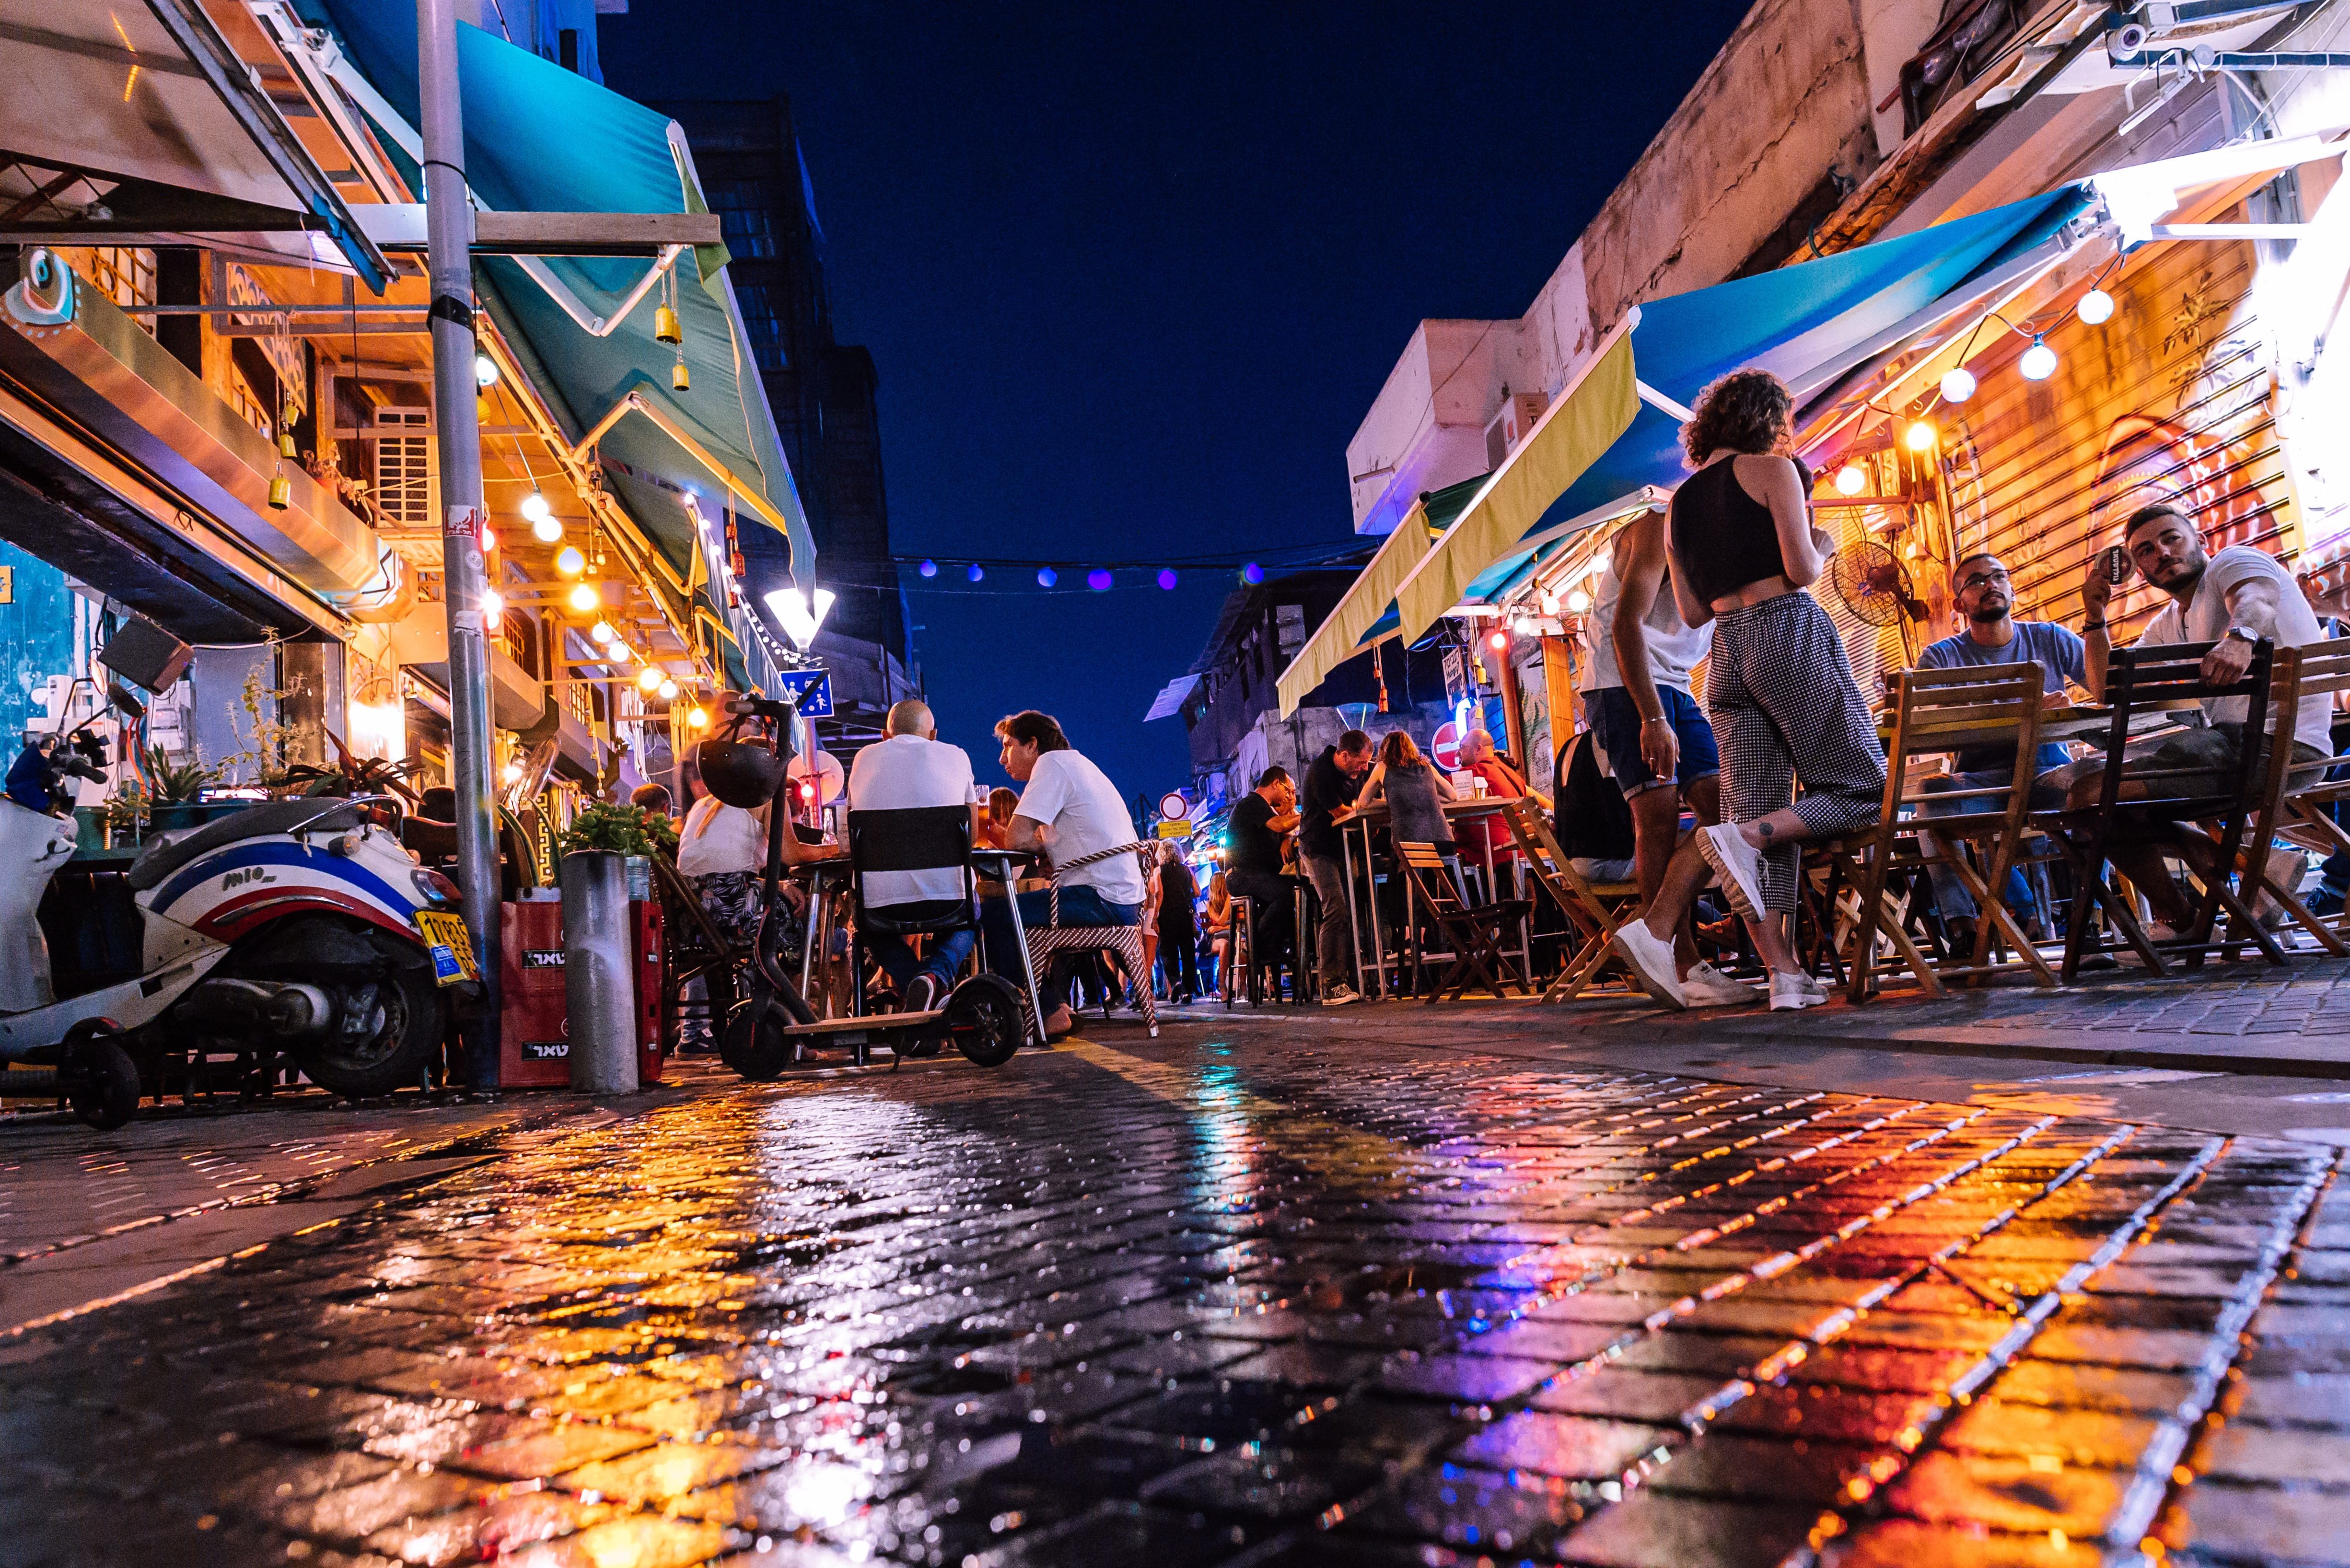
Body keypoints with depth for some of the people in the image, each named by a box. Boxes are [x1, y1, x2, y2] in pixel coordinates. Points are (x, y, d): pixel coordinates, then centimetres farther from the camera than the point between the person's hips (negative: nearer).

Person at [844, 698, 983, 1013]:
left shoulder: (865, 757, 16)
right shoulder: (956, 756, 12)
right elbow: (972, 837, 21)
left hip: (878, 898, 1)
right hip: (947, 893, -1)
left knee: (876, 930, 36)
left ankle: (911, 983, 4)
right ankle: (936, 975, -1)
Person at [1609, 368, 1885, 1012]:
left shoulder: (1680, 502, 18)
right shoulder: (1772, 470, 0)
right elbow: (1800, 570, -11)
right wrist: (1822, 548, 10)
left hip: (1727, 650, 6)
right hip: (1790, 633, -6)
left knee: (1759, 813, 4)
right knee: (1862, 787, 2)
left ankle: (1785, 971, -4)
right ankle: (1741, 837, -23)